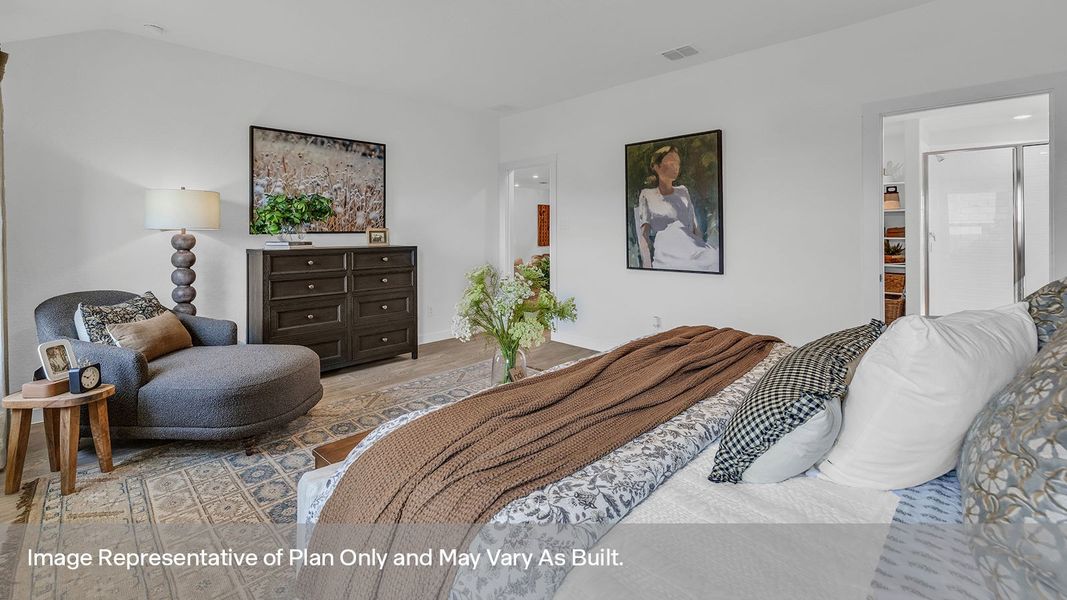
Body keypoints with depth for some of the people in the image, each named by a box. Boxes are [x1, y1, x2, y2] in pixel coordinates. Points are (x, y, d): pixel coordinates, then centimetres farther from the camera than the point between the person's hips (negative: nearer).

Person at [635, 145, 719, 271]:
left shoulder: (683, 191, 25)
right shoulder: (647, 195, 15)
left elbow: (696, 227, 18)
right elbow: (644, 233, 3)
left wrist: (704, 251, -2)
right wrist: (647, 264, -16)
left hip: (691, 246, 4)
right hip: (665, 249, -4)